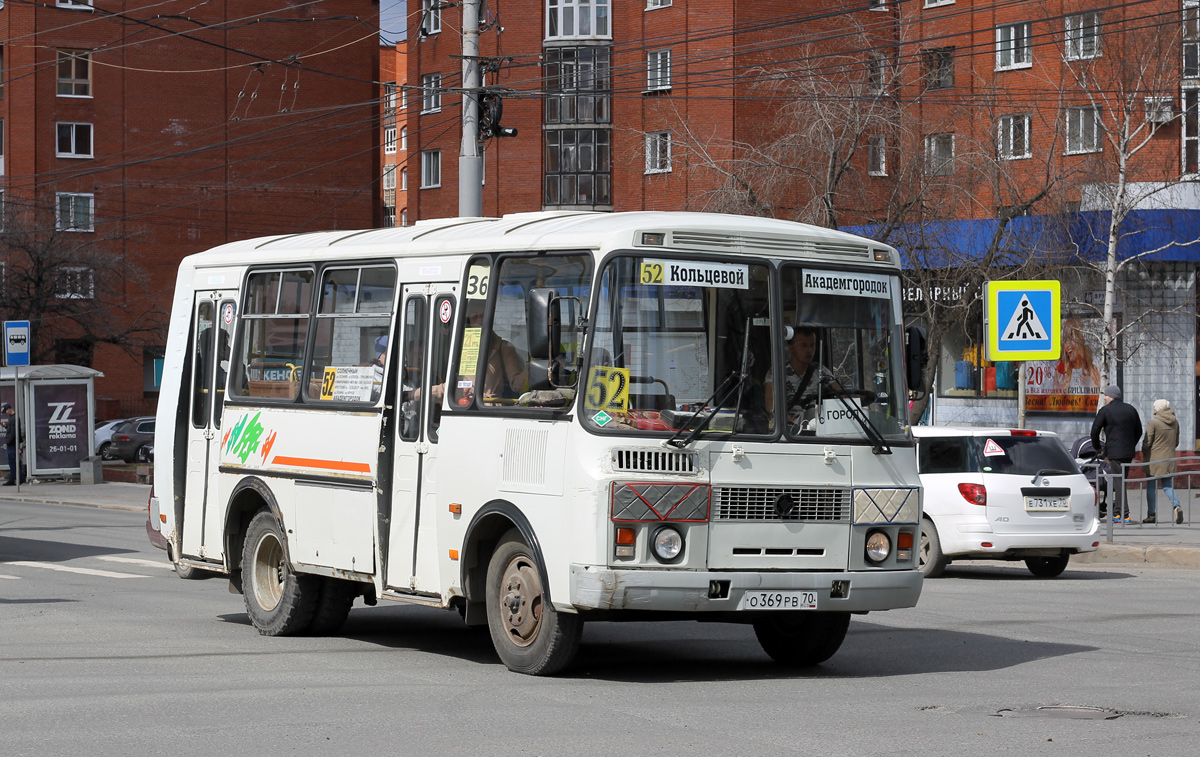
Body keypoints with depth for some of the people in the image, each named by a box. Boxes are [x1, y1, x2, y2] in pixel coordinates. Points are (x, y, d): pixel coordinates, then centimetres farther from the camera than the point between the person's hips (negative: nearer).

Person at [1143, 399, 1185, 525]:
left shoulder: (1153, 422, -13)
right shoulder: (1175, 422, 5)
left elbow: (1147, 443, -11)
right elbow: (1176, 442, 12)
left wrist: (1144, 451, 9)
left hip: (1154, 458, -5)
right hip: (1169, 459, 5)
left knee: (1151, 487, 6)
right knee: (1167, 486, 10)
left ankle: (1151, 515, 10)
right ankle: (1177, 506, -15)